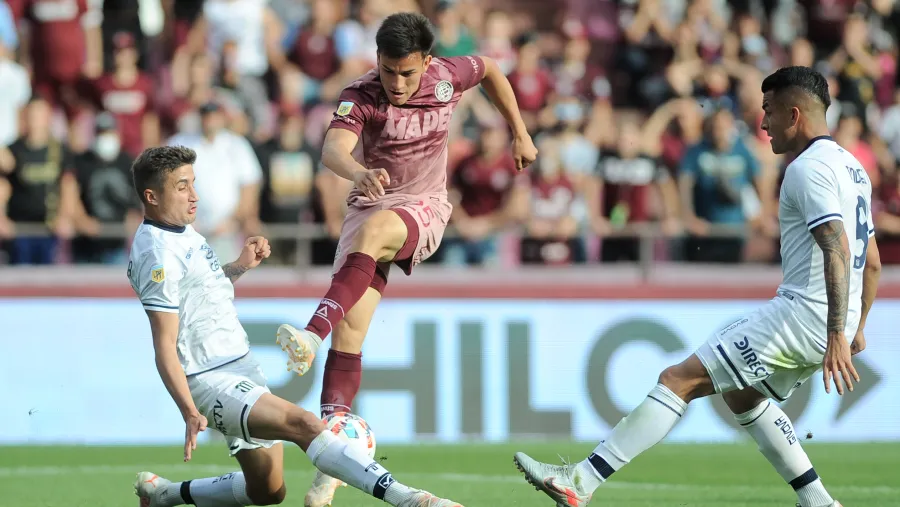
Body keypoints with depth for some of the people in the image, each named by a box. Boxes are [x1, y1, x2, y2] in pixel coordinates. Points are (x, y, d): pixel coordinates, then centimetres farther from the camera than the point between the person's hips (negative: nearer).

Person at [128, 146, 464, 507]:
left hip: (241, 368, 11)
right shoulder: (158, 256, -18)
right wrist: (190, 413, -29)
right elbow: (165, 346, -21)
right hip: (211, 382, -11)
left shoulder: (182, 232, 12)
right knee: (303, 424, -30)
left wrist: (240, 267, 11)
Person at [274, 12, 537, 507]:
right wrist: (358, 171, -57)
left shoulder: (446, 76, -6)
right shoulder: (359, 96, -14)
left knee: (370, 232, -37)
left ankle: (313, 333, -51)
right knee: (348, 333, -12)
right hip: (370, 204, 1)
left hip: (423, 208, -1)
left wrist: (520, 133, 22)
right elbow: (333, 148, -35)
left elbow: (490, 70, 18)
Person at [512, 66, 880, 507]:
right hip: (836, 323, 10)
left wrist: (836, 335, -29)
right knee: (741, 395, 27)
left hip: (802, 313, -10)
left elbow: (837, 248, -24)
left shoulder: (809, 169, -12)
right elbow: (871, 261, 25)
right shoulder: (852, 168, 19)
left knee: (679, 380, -11)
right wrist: (856, 328, 31)